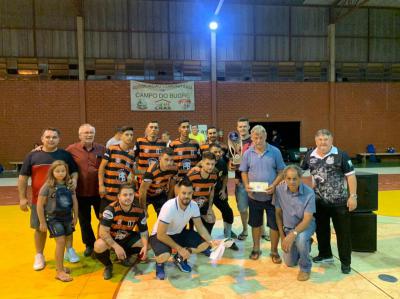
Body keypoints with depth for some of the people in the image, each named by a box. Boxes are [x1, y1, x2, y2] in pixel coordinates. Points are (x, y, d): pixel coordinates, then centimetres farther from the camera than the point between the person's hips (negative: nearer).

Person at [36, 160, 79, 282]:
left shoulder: (69, 185, -1)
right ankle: (59, 271, 3)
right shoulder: (48, 186, -14)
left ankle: (59, 266, 32)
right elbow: (40, 205, -10)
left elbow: (74, 201, 7)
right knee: (61, 241, -10)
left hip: (67, 217, 5)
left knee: (68, 240, 12)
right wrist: (42, 222, -8)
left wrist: (75, 217, 8)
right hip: (53, 218, -5)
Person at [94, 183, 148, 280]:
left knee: (147, 243, -15)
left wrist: (145, 246, -27)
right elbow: (103, 232, -28)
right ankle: (108, 266, -1)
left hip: (127, 238, 4)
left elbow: (144, 232, -8)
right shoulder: (110, 209, -27)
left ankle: (125, 256, 13)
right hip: (110, 239, -4)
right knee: (99, 246, -35)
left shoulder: (139, 211, -16)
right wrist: (116, 247, -36)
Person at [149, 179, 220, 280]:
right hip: (160, 235, -5)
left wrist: (211, 241, -23)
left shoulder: (194, 206, -16)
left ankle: (180, 258, 13)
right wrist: (179, 249, -25)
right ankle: (159, 263, 4)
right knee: (164, 256, -36)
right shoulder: (169, 207, -33)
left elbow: (200, 227, -6)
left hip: (179, 233, 6)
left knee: (205, 244, -11)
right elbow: (161, 234, -28)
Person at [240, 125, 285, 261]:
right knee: (255, 223, 15)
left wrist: (274, 185, -17)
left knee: (275, 224, 5)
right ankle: (256, 248, 32)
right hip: (254, 196, 2)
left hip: (272, 195, -1)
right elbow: (244, 172, 6)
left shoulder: (275, 152, -5)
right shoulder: (248, 153, -1)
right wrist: (246, 185, -12)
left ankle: (274, 251, 24)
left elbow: (281, 172, -2)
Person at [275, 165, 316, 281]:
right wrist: (282, 236, -4)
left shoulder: (309, 193, -27)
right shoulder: (279, 190, -19)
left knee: (300, 239, -38)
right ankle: (305, 244, 38)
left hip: (305, 225, -3)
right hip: (288, 227, 3)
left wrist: (293, 234, -41)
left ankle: (305, 268, -10)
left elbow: (307, 220, -26)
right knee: (289, 263, 9)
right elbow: (278, 213, -6)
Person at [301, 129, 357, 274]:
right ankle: (325, 255, 36)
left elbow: (350, 175, -11)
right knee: (321, 229, 17)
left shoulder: (340, 155, -12)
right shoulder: (310, 155, 0)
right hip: (319, 201, 5)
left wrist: (353, 196, -14)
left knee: (343, 232, 6)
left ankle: (345, 262, 21)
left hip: (340, 201, -4)